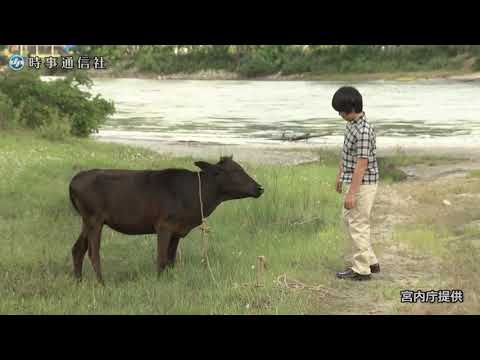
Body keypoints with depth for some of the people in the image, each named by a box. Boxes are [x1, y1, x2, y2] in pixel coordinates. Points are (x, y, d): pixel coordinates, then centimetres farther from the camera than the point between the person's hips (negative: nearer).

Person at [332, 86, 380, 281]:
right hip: (353, 181, 10)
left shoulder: (364, 131, -25)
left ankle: (361, 270, 11)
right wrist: (340, 175, 23)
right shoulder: (351, 123, 5)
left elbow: (361, 164, -25)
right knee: (348, 219, 19)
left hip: (363, 184, -10)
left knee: (358, 224, -1)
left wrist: (352, 193, -24)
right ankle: (370, 261, 27)